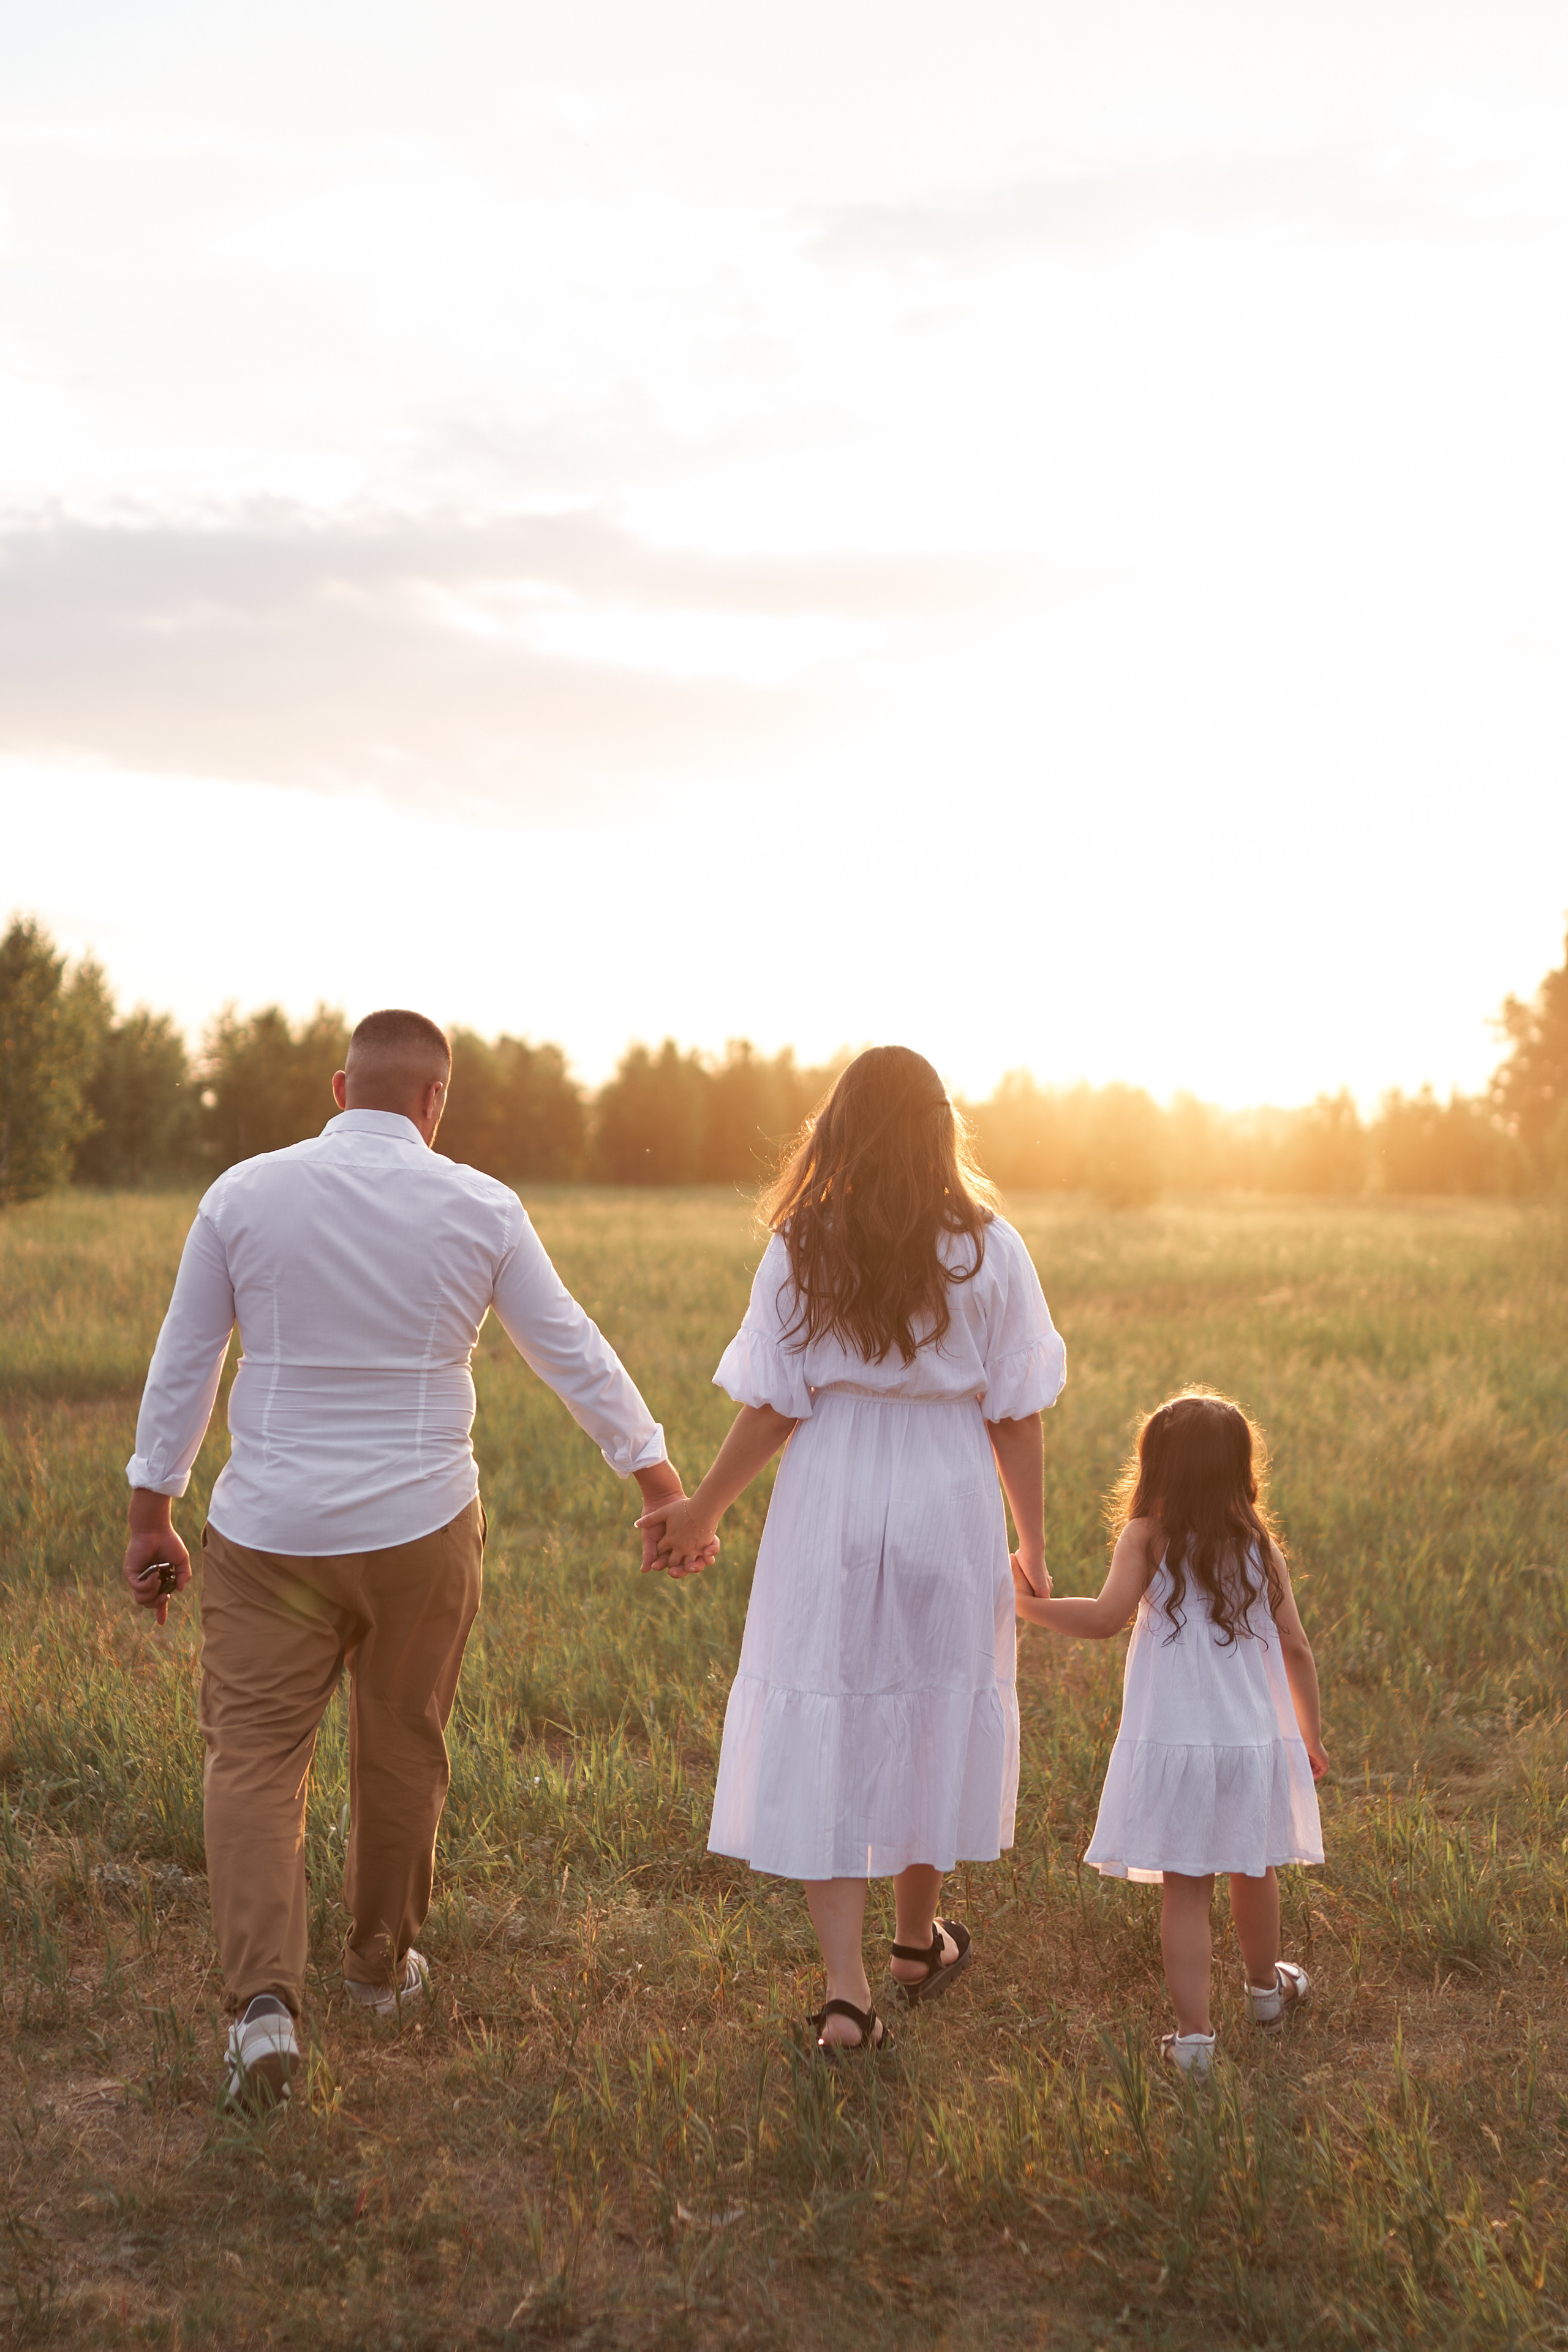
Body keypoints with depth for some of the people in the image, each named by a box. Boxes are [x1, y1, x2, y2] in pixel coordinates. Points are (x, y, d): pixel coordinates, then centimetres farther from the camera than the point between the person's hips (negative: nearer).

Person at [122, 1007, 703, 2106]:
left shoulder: (244, 1193, -3)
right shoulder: (480, 1208, -4)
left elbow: (183, 1362, 2)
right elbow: (573, 1350, 4)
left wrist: (151, 1512, 12)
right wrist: (656, 1470, 16)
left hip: (269, 1531, 0)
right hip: (419, 1525, 1)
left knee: (253, 1759, 3)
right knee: (402, 1750, 17)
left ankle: (264, 1995, -11)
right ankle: (382, 1962, 33)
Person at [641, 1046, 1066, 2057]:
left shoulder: (801, 1251, -6)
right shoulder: (989, 1251, -4)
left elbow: (771, 1410, -6)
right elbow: (1015, 1417, -3)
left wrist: (702, 1512, 7)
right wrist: (1035, 1546, 7)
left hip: (829, 1516, -1)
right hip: (949, 1512, 1)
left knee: (822, 1734, 6)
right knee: (936, 1714, 18)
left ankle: (847, 1985, 1)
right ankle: (919, 1938, 36)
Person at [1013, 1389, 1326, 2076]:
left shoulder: (1148, 1537, -9)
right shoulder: (1260, 1545, 1)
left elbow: (1106, 1616, -22)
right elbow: (1294, 1647, 5)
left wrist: (1031, 1606, -10)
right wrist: (1310, 1735, 16)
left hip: (1173, 1744, -3)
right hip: (1255, 1739, 3)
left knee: (1184, 1889, 4)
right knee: (1253, 1872, 23)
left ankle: (1194, 2034, 0)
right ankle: (1266, 1986, 44)